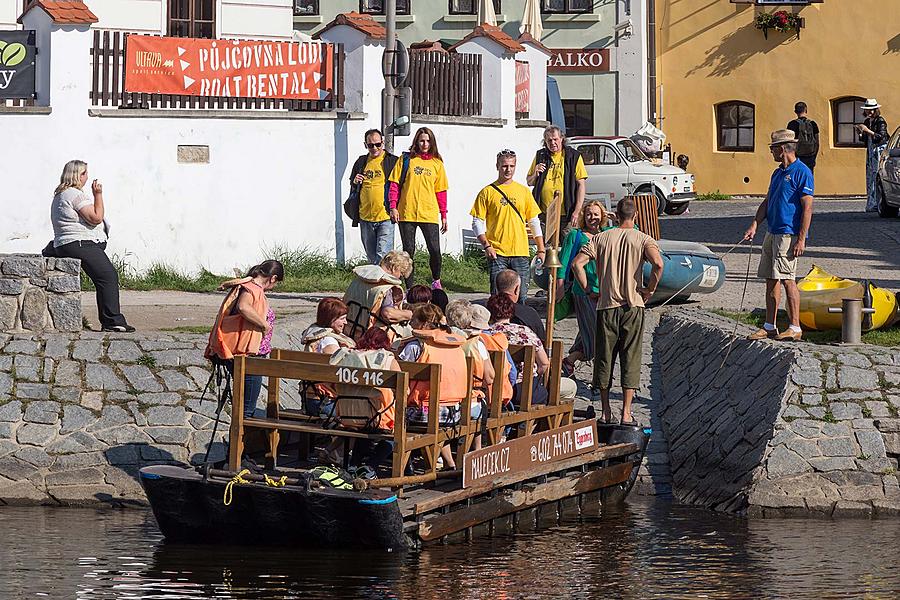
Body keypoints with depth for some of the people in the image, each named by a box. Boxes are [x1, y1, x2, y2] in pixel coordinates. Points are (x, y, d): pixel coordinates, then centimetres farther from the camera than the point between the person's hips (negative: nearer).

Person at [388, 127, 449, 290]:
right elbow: (395, 183, 4)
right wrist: (393, 207, -4)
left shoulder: (437, 163, 9)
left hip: (429, 214, 1)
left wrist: (444, 215, 9)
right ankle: (409, 287, 9)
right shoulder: (406, 159, 5)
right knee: (408, 251, 3)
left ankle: (436, 280, 19)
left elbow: (441, 191, 12)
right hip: (406, 214, 0)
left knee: (435, 250, -6)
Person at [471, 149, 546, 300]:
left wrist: (541, 249, 10)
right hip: (497, 253, -3)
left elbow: (534, 222, 15)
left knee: (520, 297, 2)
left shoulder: (524, 191, 12)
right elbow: (478, 222, 1)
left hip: (521, 253, 3)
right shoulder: (487, 192, 3)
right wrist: (486, 246, -11)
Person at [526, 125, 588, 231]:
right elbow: (530, 182, 19)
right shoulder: (540, 156, 12)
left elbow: (581, 185, -1)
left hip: (565, 214, -3)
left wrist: (577, 211, -10)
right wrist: (536, 173, -5)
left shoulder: (573, 156, 2)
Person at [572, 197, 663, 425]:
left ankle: (606, 411, 13)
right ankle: (626, 413, 0)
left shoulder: (601, 238, 4)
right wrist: (650, 289, -5)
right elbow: (658, 263, -20)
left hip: (606, 306, 1)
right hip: (633, 305, -1)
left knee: (604, 357, 10)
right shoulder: (642, 239, -1)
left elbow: (577, 263, -6)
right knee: (631, 358, 3)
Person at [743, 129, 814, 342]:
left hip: (789, 234, -9)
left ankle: (795, 328, -8)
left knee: (786, 279, -11)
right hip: (772, 232, 9)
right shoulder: (778, 173, 17)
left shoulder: (801, 173, -11)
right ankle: (769, 327, 15)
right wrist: (755, 225, 7)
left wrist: (801, 239, -19)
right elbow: (767, 202, 21)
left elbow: (807, 207, -15)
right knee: (770, 279, 10)